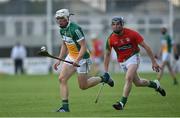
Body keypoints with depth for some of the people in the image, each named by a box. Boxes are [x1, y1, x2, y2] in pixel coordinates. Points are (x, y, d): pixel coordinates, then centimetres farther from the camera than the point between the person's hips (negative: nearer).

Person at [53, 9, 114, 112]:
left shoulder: (75, 29, -23)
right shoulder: (62, 30, 4)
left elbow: (84, 46, -24)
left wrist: (77, 60, -34)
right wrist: (59, 60, 12)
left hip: (82, 58, -8)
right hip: (71, 57, 8)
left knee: (83, 86, -1)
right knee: (62, 79, -8)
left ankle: (103, 78, 22)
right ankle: (65, 107, -6)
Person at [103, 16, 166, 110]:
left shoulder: (132, 34, -18)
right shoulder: (111, 39, -11)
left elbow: (146, 47, -11)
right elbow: (107, 54, 3)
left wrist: (154, 62, -12)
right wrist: (106, 72, 0)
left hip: (133, 57, -4)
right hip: (122, 62, 4)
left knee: (128, 78, -26)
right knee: (137, 83, 11)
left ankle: (122, 103, -23)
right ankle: (155, 84, 40)